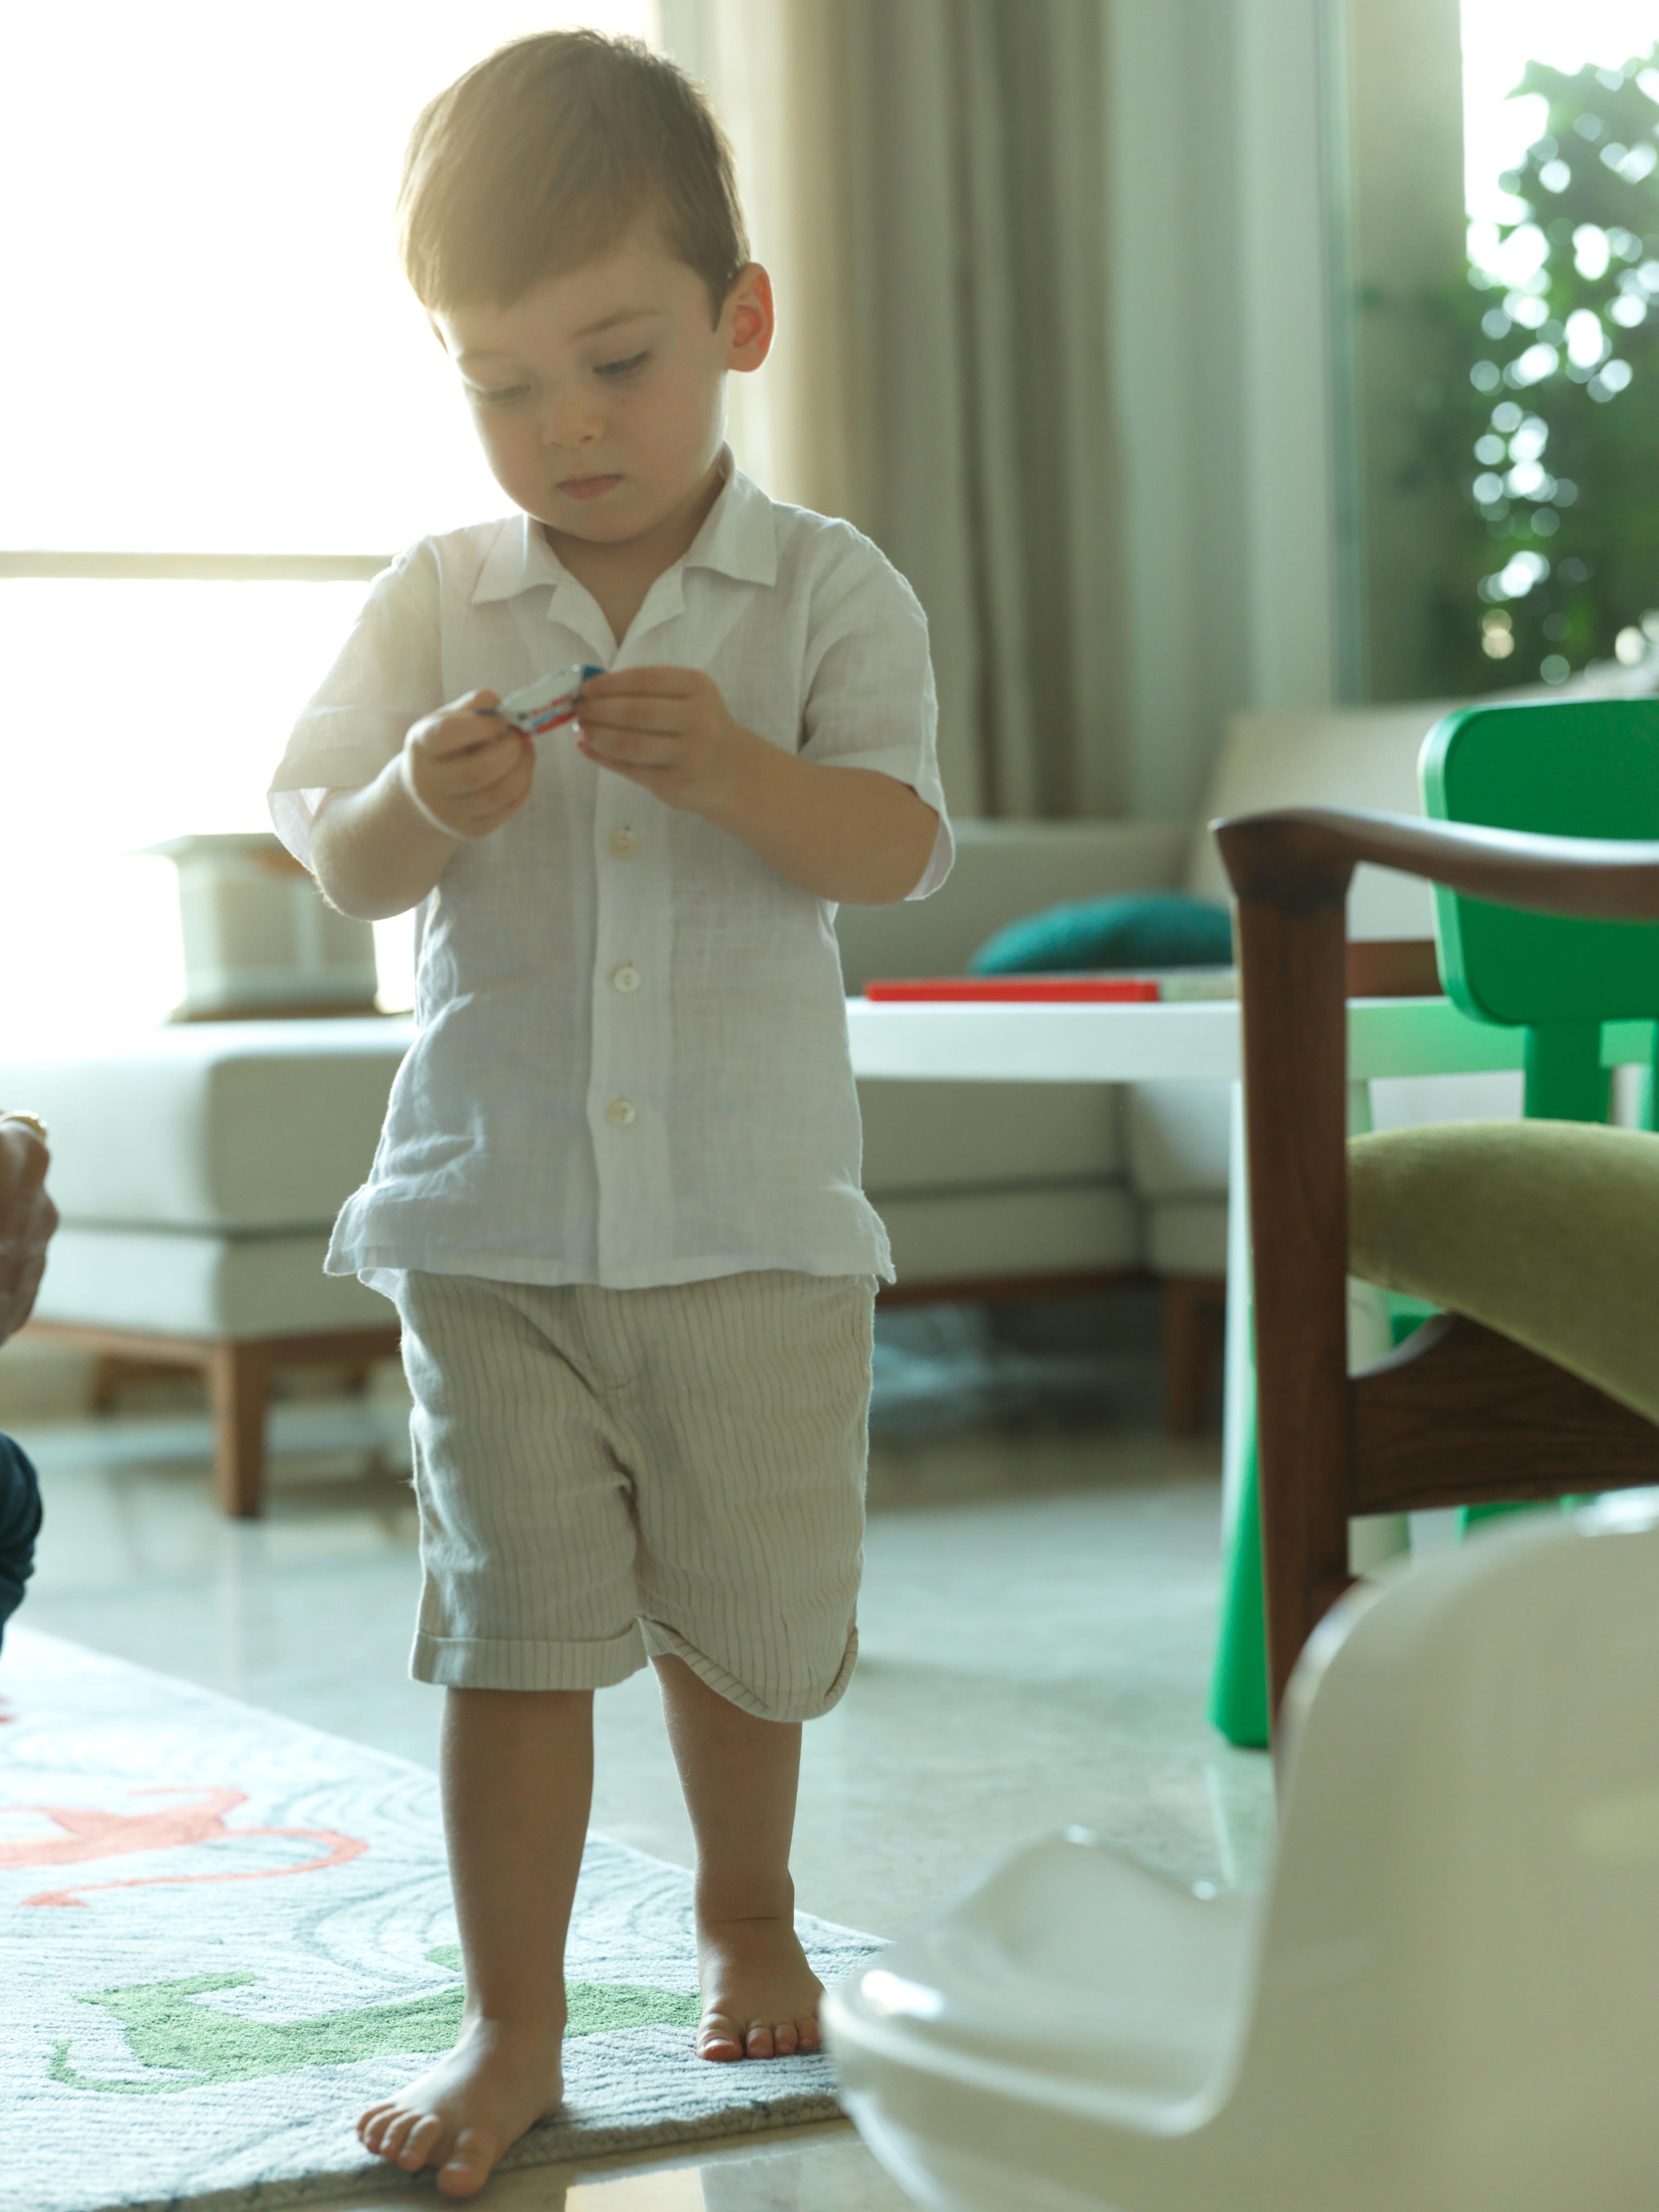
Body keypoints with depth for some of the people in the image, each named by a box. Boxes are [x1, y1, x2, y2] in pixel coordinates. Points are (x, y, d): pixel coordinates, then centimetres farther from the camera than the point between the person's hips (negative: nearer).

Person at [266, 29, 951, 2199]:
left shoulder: (827, 590, -2)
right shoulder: (435, 602, 3)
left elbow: (900, 846, -11)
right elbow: (337, 861, 0)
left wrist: (730, 765, -30)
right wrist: (421, 808, -23)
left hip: (756, 1225, 0)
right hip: (491, 1218, 1)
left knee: (743, 1623, 14)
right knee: (515, 1629, 2)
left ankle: (746, 1913, 40)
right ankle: (512, 2030, 14)